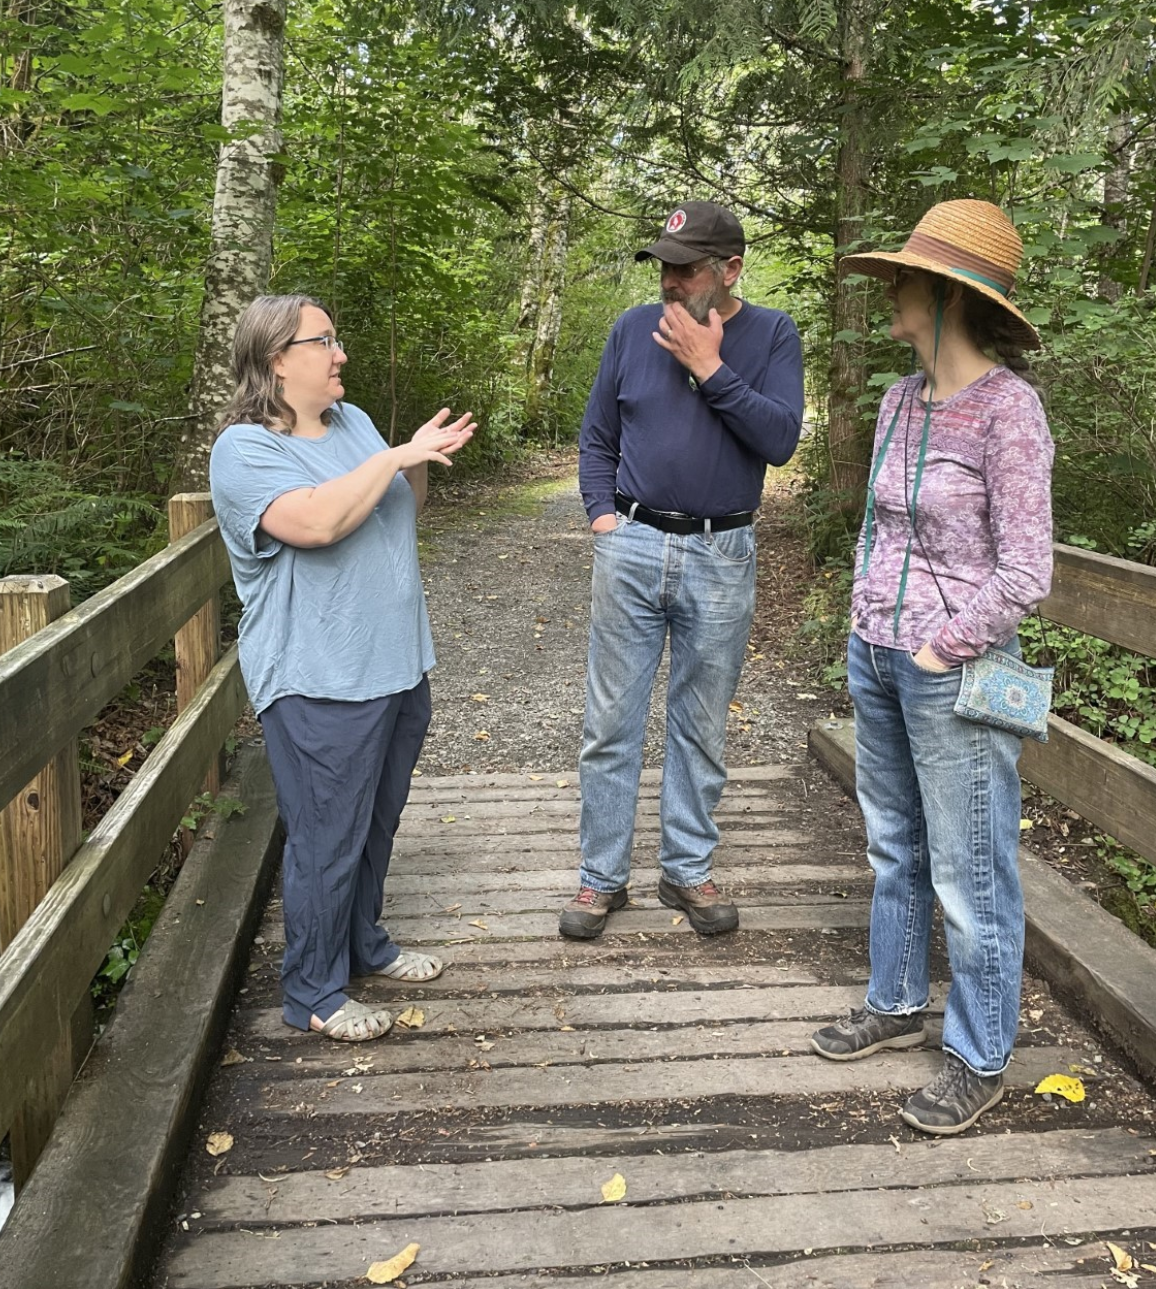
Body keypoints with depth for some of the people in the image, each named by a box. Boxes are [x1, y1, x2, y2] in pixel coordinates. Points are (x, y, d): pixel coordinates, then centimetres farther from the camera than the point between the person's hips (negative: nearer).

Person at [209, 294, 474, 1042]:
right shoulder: (245, 449, -13)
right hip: (321, 685, -8)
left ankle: (365, 944, 39)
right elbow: (316, 521, -30)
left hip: (397, 666, 8)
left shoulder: (351, 421, 11)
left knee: (377, 825, 20)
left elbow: (400, 510, 20)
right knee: (328, 842, 1)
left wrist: (422, 463, 1)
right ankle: (314, 993, 17)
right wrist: (397, 456, -21)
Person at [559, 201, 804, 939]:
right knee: (611, 722, 4)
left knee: (702, 727, 10)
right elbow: (598, 435, 13)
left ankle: (689, 870, 25)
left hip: (722, 557, -1)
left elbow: (781, 439, -13)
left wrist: (710, 368, -16)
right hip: (632, 548, 1)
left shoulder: (772, 335, 1)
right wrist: (601, 510, 0)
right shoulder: (635, 329, 5)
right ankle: (603, 876, 17)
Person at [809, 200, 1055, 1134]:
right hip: (875, 655, 8)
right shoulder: (901, 401, 7)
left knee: (968, 871, 4)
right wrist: (866, 618, 9)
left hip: (952, 669, -7)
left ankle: (980, 1058, 22)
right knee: (893, 847, 20)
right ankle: (897, 1004, 39)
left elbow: (1024, 574, -16)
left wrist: (938, 653, -14)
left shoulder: (1007, 408, -15)